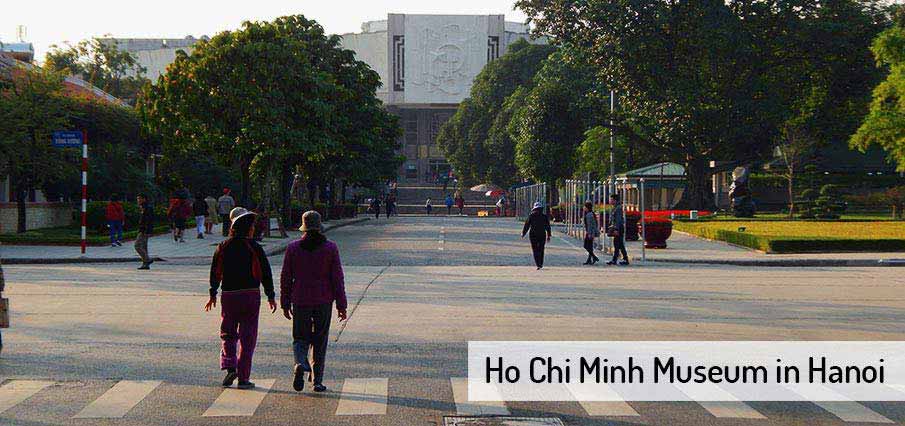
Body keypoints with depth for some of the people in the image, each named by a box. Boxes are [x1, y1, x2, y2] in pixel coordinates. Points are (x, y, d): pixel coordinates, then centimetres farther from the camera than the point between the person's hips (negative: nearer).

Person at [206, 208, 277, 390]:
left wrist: (213, 295, 18)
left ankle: (229, 366, -6)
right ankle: (243, 378, 3)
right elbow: (265, 273, -5)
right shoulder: (254, 248, -6)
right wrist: (271, 296, 2)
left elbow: (215, 273, 7)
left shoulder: (222, 247, 3)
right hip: (251, 295, -2)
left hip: (229, 295, 2)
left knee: (227, 334, 15)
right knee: (247, 337, 3)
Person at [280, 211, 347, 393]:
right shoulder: (330, 248, -3)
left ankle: (300, 365, -19)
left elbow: (286, 278, 2)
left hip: (300, 302, 0)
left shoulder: (293, 248, -1)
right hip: (323, 302, 0)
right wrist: (341, 305, 0)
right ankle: (317, 381, 11)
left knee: (300, 339, 10)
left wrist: (285, 304, 10)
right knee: (320, 342, 10)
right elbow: (337, 278, -4)